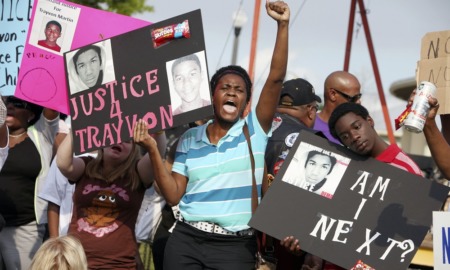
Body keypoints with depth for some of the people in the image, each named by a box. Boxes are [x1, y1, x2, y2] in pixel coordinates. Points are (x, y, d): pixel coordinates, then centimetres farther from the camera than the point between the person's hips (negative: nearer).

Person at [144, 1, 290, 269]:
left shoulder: (255, 129, 4)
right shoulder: (190, 139, 10)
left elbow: (276, 78, -7)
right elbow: (173, 195, 7)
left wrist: (283, 25, -13)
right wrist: (153, 149, -2)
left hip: (236, 246, -2)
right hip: (186, 240, 2)